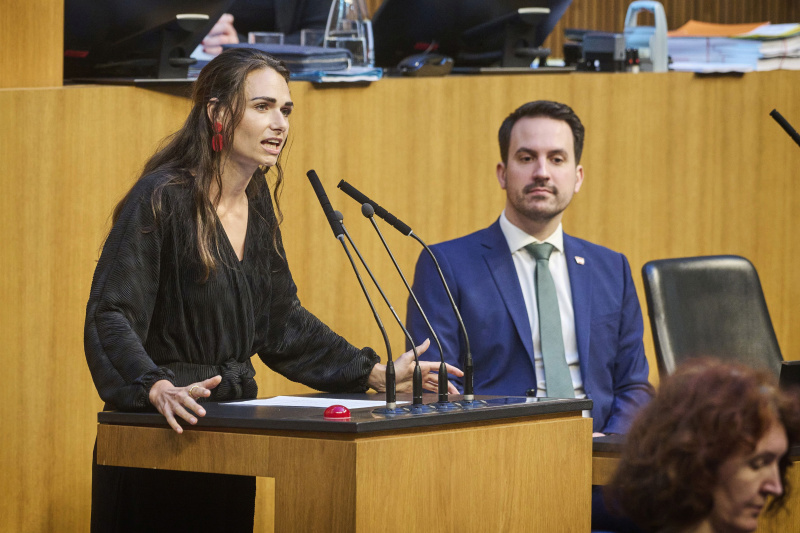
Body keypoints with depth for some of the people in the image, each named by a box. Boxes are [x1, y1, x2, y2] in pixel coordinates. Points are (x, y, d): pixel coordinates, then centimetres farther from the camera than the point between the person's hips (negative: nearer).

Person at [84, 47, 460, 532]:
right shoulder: (163, 198, -15)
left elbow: (280, 320, 16)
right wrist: (159, 388, -39)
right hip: (160, 433, -7)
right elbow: (111, 315, -22)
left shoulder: (257, 202, 9)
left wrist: (376, 374, 9)